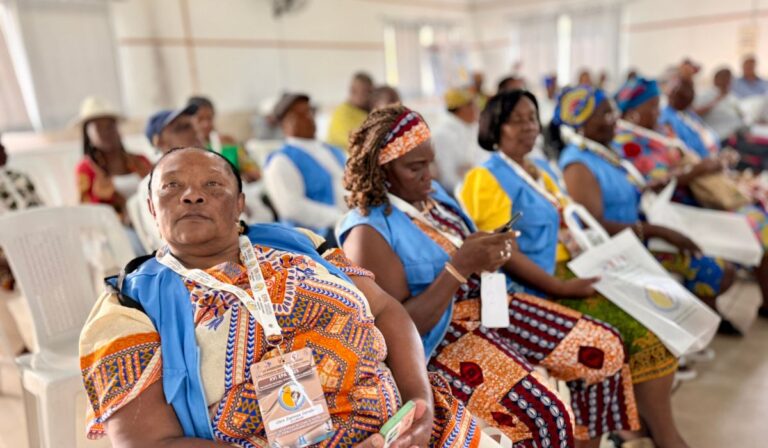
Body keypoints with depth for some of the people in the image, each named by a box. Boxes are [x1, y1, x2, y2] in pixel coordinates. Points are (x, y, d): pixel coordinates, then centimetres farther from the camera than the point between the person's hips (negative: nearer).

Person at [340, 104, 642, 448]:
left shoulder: (430, 193, 6)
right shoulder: (367, 233, -18)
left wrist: (490, 253, -6)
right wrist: (459, 266, -25)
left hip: (485, 304, 8)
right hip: (438, 338, -8)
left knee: (605, 348, 3)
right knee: (541, 417, -26)